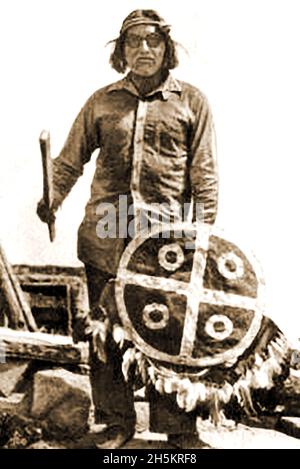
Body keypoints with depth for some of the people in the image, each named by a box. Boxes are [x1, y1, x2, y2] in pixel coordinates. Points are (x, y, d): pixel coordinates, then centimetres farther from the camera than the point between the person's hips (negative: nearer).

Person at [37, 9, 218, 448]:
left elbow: (204, 175, 5)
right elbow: (71, 159, 14)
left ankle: (181, 424, 20)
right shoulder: (102, 101, 13)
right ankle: (117, 423, 23)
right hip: (106, 235, 3)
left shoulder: (192, 101, 8)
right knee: (103, 330, 6)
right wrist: (53, 202, -2)